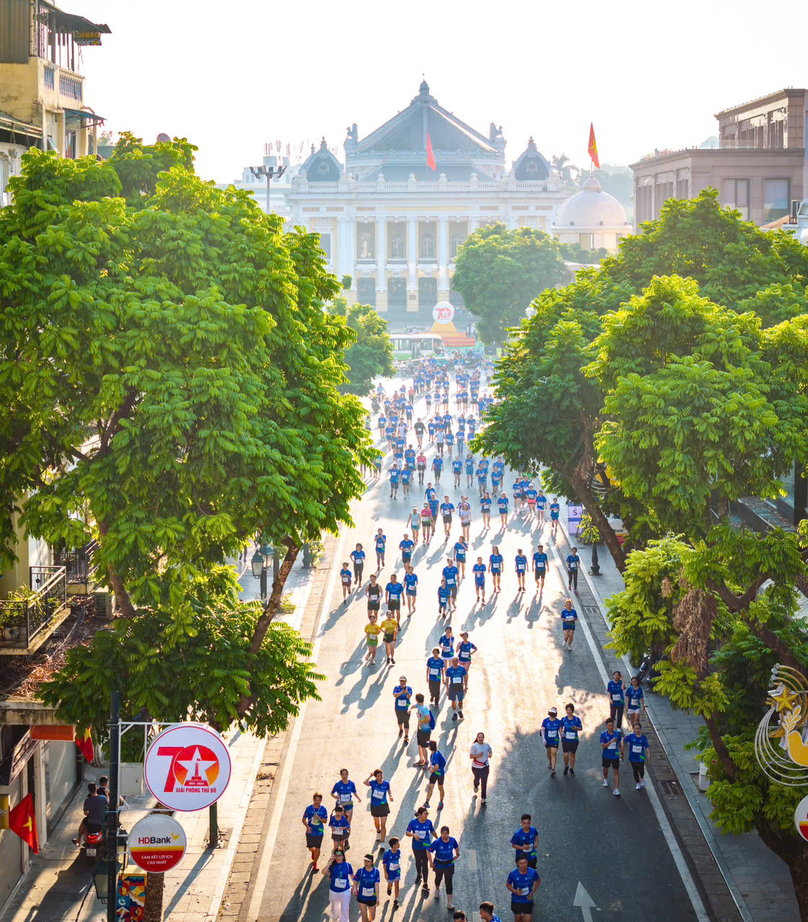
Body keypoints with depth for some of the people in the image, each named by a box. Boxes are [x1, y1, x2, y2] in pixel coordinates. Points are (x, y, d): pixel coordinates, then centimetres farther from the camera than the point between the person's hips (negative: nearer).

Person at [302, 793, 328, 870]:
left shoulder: (323, 809, -6)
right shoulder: (309, 808, -8)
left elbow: (325, 820, 0)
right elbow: (304, 819, -3)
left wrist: (319, 818, -21)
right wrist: (307, 827, -19)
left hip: (319, 832, 0)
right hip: (310, 831, 0)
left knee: (317, 848, 3)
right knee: (310, 848, 9)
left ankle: (315, 863, 22)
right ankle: (313, 852, 46)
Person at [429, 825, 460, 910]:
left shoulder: (452, 840, -15)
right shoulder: (437, 842, -24)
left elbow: (456, 847, 8)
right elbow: (429, 851, -15)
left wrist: (457, 855, 9)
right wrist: (431, 862, -13)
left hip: (449, 864, 0)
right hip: (439, 864, 0)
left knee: (448, 882, -3)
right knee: (438, 878, 25)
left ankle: (449, 902, 2)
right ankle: (437, 889, 60)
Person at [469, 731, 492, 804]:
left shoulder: (487, 745, 1)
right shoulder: (474, 746, -12)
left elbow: (490, 751, 20)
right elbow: (471, 756, -14)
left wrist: (490, 754, -2)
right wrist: (478, 755, -29)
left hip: (485, 767, 2)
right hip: (476, 767, -2)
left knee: (484, 783, -2)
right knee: (477, 779, 18)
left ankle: (483, 798, 3)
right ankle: (476, 786, 55)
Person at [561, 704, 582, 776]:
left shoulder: (577, 719, -5)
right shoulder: (563, 719, -2)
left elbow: (581, 728, 3)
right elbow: (561, 728, 10)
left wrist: (576, 728, -17)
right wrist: (561, 734, -8)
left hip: (574, 740, 0)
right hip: (565, 740, 0)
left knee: (572, 754, 9)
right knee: (566, 755, -6)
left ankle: (571, 769, 25)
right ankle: (566, 767, 20)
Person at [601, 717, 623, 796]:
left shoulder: (617, 733, -8)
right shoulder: (603, 734, -14)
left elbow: (620, 744, 8)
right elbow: (603, 746, -20)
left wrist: (621, 752, 5)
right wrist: (611, 741, -32)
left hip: (615, 756, 0)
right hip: (606, 756, 0)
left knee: (616, 772, -6)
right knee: (606, 769, 23)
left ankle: (616, 789, -6)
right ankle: (605, 779, 55)